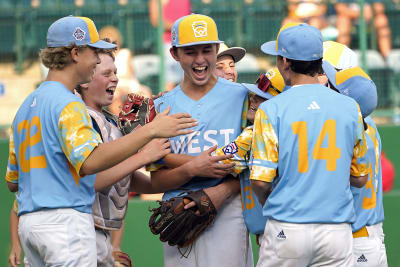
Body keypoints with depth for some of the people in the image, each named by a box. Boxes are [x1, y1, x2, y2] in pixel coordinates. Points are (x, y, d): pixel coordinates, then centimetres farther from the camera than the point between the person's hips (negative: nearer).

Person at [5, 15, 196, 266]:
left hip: (29, 221, 10)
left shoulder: (27, 105, 19)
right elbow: (89, 161, -26)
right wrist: (150, 131, -27)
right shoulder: (67, 104, -10)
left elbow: (12, 181, 21)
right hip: (66, 217, -9)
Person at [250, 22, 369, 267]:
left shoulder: (271, 109, -6)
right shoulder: (350, 108, 3)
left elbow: (260, 180, -8)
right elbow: (359, 178, 9)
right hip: (337, 231, 2)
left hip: (287, 230, -2)